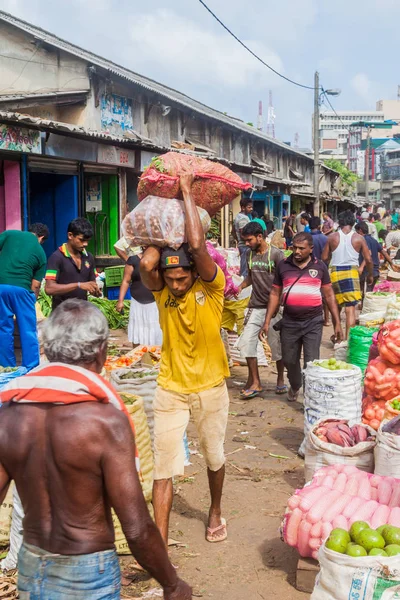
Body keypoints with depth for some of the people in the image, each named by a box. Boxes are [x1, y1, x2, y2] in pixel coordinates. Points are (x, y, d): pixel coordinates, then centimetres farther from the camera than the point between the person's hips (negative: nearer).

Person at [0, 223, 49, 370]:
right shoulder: (41, 253, 12)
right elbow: (35, 285, 11)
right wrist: (32, 299, 22)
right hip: (21, 288, -1)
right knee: (28, 331, 9)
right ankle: (31, 369, 11)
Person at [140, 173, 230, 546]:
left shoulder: (212, 286, -12)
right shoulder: (162, 290, -5)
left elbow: (197, 245, -28)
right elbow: (147, 264, -27)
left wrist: (187, 192, -21)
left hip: (210, 388, -1)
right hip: (170, 389, 1)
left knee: (214, 458, 19)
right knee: (164, 467, -2)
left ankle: (215, 512, 46)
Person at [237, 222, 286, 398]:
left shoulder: (276, 254, -9)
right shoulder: (251, 254, 7)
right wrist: (240, 287, 2)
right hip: (256, 307, 5)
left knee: (277, 345, 6)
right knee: (246, 342, -5)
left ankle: (280, 380, 26)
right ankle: (255, 382, 4)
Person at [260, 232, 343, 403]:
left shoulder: (320, 266, 1)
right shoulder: (283, 265, 2)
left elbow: (329, 295, 5)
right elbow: (275, 294, 7)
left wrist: (337, 323, 1)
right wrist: (267, 321, 2)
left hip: (313, 322, -2)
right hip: (289, 322, 2)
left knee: (311, 362, -5)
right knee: (289, 360, 14)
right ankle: (295, 386, 42)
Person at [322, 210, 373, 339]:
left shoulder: (332, 237, -2)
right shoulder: (359, 238, -2)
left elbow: (324, 258, 1)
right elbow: (368, 260, -1)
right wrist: (370, 275, 14)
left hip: (335, 272, 1)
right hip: (352, 272, -1)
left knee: (335, 306, 18)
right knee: (350, 309, -2)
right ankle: (348, 339, -10)